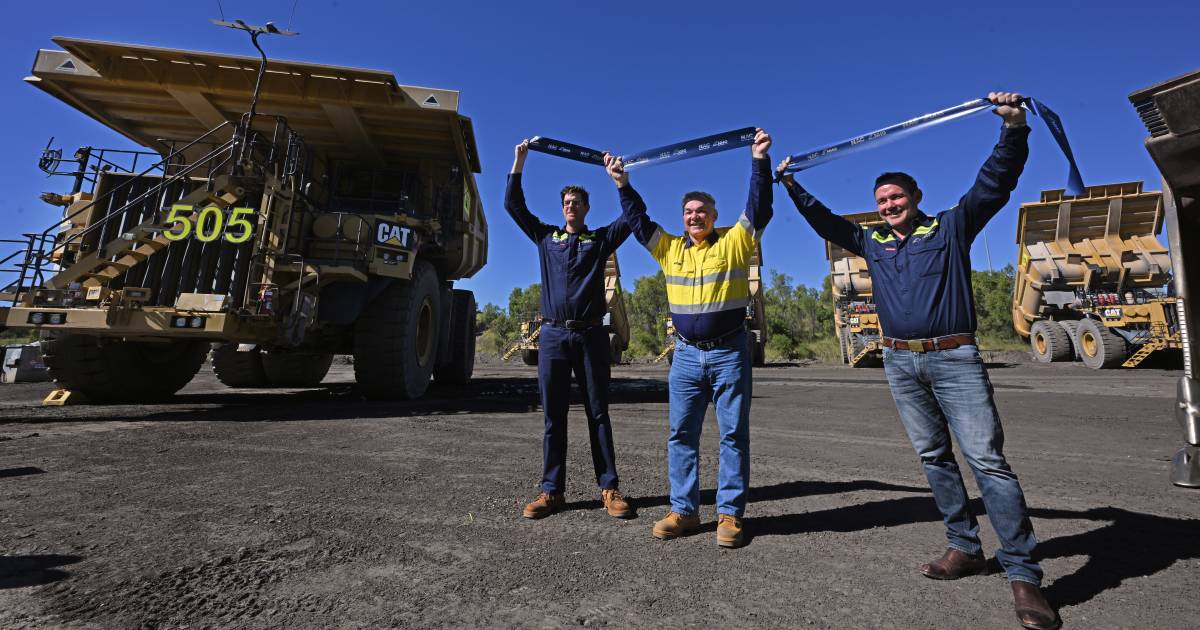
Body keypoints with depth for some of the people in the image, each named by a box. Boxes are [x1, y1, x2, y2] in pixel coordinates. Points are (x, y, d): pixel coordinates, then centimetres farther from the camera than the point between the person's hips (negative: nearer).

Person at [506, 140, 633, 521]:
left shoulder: (600, 239, 13)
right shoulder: (546, 237, 17)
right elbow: (513, 205, 17)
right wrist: (519, 162, 15)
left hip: (590, 334, -1)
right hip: (552, 334, 1)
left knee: (598, 413, 2)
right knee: (553, 416, 3)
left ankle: (609, 488, 7)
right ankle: (551, 490, 9)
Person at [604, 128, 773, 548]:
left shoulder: (735, 242, 2)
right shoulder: (670, 249, 11)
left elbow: (759, 207, -7)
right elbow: (638, 221, 13)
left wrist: (760, 161, -13)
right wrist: (622, 185, 6)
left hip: (730, 354, -3)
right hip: (686, 356, 4)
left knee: (734, 435, 3)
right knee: (681, 434, 6)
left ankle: (730, 514, 12)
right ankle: (684, 510, 17)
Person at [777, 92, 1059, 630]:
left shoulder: (952, 227, 6)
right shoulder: (872, 242, 15)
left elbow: (995, 181, -3)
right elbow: (825, 222, 20)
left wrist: (1012, 129, -17)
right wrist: (792, 187, 18)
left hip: (954, 358, -4)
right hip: (900, 363, 4)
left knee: (987, 458, -8)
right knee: (934, 458, 8)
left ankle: (1023, 573, -3)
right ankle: (965, 548, 18)